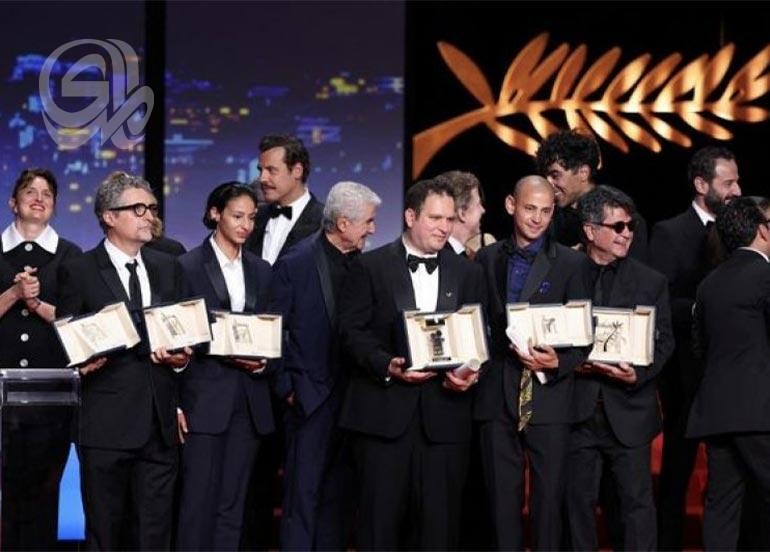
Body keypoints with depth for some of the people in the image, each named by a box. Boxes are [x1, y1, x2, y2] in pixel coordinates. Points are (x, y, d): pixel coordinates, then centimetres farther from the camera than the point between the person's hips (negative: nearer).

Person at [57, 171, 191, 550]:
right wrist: (82, 362, -19)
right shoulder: (79, 272, -1)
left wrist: (181, 358, -1)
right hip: (107, 424, -4)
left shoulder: (168, 267, 14)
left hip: (159, 421, 4)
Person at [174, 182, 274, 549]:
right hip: (204, 397, -5)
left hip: (249, 402, 5)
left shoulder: (261, 271, 13)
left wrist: (264, 360, -4)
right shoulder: (188, 266, -2)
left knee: (233, 503, 6)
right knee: (199, 500, -5)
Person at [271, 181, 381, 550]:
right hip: (311, 395, -4)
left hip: (353, 394, 4)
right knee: (304, 492, -2)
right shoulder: (296, 263, -7)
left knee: (338, 492, 10)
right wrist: (286, 388, -7)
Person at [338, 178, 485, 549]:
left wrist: (472, 371, -7)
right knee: (380, 516, -1)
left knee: (440, 519, 2)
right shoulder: (369, 267, 4)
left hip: (444, 411, 3)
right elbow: (353, 329, -2)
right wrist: (386, 365, -17)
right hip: (384, 411, -3)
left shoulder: (468, 274, 14)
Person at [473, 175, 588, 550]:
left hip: (547, 391, -3)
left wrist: (559, 362, -17)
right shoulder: (487, 259, 11)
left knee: (549, 495, -1)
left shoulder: (570, 263, 2)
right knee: (502, 498, 7)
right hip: (497, 394, 3)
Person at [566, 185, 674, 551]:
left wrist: (637, 374, -14)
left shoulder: (652, 283, 7)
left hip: (629, 410, 0)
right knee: (579, 502, 7)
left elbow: (663, 341, 3)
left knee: (636, 500, -2)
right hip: (578, 410, 0)